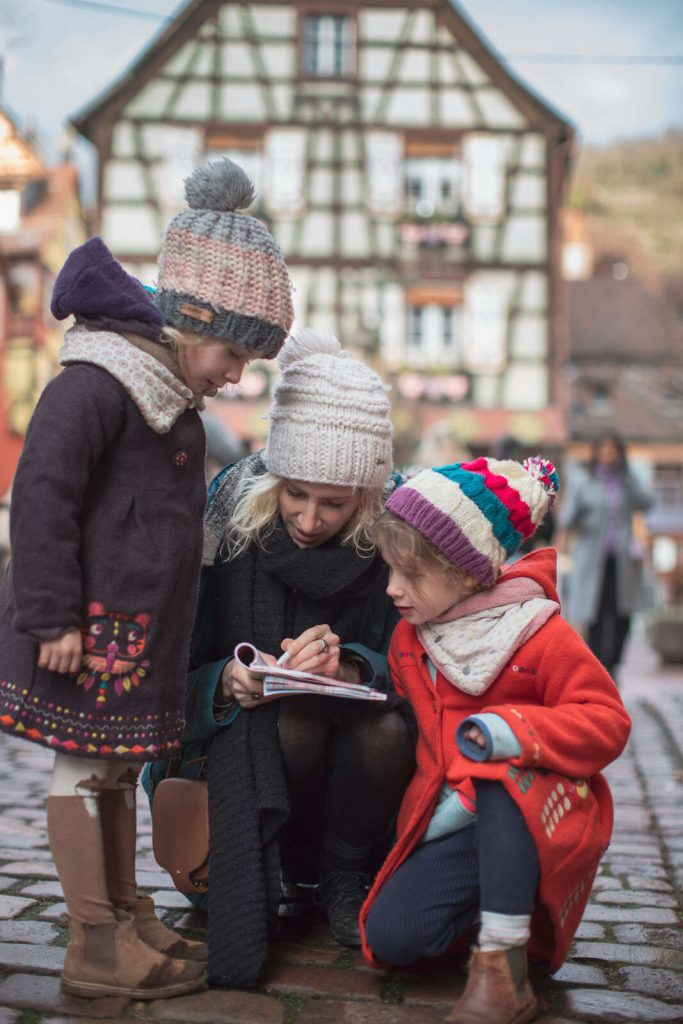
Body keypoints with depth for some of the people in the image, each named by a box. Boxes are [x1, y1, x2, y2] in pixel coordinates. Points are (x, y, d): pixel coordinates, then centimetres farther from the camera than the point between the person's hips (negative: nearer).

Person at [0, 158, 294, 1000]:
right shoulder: (94, 384, -16)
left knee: (117, 767, 17)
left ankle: (128, 921, 29)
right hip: (87, 628, -9)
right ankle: (97, 948, 9)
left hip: (135, 631, 9)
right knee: (83, 769, 0)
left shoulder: (172, 399, 14)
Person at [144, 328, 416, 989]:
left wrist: (345, 666, -36)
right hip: (255, 728, -1)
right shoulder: (234, 512, -16)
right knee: (294, 722, -32)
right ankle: (280, 867, -3)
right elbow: (188, 661, -10)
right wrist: (228, 680, -33)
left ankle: (344, 875, -2)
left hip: (357, 708, 1)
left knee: (389, 728, -30)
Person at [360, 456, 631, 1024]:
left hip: (538, 818, -4)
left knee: (504, 777, -40)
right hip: (453, 823, 5)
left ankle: (504, 971, -34)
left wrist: (515, 729, -28)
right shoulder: (408, 641, 7)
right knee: (390, 934, -18)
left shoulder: (541, 636, -11)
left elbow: (606, 722, -14)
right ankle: (496, 898, 11)